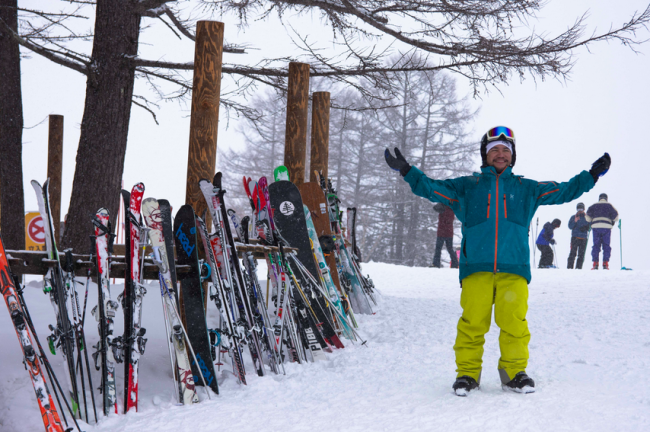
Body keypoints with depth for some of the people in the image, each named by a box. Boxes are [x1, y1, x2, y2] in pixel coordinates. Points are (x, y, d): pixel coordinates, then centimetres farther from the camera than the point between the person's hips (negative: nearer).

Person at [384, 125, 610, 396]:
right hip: (475, 267, -1)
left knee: (514, 323, -8)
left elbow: (563, 191, 23)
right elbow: (431, 189, 14)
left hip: (514, 267, 1)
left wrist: (592, 175, 18)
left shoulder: (526, 189, 20)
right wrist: (407, 171, 3)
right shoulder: (466, 187, 17)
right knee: (472, 323, -7)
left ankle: (515, 373, 5)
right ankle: (468, 373, 5)